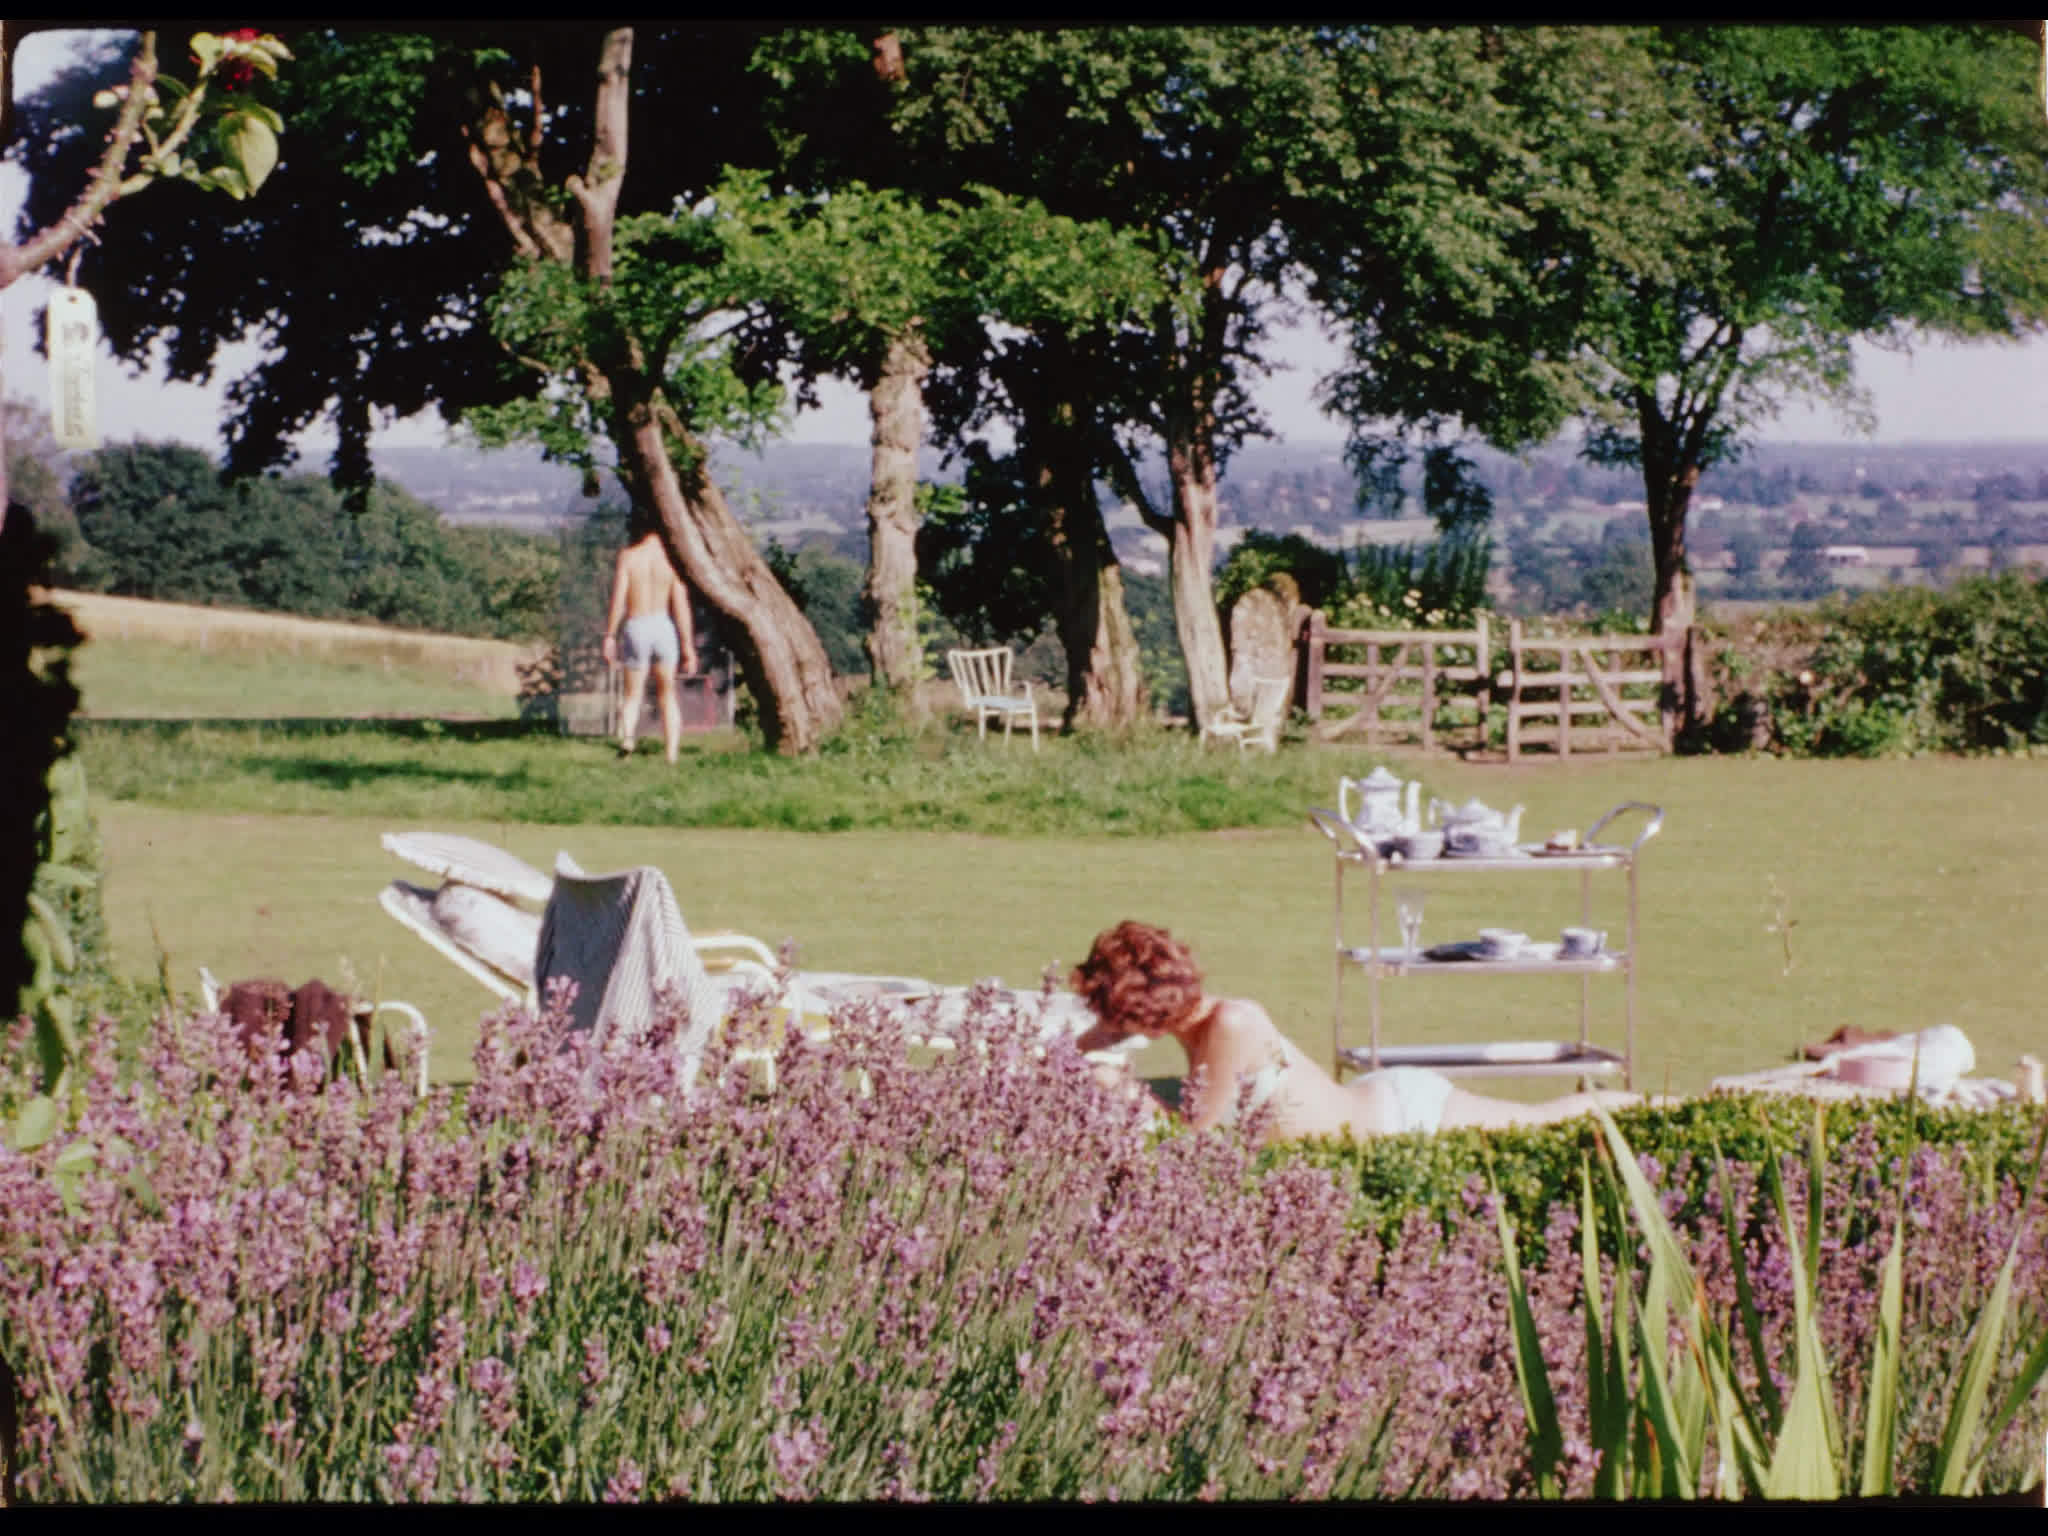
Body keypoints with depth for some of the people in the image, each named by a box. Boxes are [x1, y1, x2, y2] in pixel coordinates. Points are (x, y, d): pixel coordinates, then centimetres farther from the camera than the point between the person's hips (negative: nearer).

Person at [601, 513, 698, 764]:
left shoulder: (627, 556, -3)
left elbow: (618, 599, -8)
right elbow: (681, 604, -2)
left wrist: (610, 636, -1)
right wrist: (688, 644, 2)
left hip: (635, 628, -1)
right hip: (663, 627, 1)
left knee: (632, 695, 8)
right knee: (667, 695, 14)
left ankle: (627, 737, -21)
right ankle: (672, 754, 6)